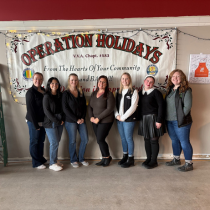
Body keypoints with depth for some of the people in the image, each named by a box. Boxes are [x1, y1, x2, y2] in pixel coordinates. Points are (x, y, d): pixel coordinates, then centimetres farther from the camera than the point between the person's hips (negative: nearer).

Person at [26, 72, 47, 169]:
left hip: (42, 121, 7)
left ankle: (41, 159, 32)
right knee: (34, 141, 6)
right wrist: (36, 124, -15)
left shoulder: (43, 90, 8)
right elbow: (30, 109, -15)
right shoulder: (30, 92, -13)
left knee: (41, 141, 16)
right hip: (33, 122, -7)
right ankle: (36, 163, 19)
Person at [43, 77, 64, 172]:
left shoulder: (60, 95, 7)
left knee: (57, 142, 11)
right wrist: (56, 121, -12)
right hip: (50, 123, -5)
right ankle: (52, 164, 11)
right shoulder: (47, 96, -8)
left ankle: (55, 161, 26)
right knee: (54, 143, -3)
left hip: (59, 122, 5)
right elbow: (46, 111, -12)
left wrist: (62, 119, -3)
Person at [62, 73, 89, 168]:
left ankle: (81, 158, 25)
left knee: (85, 139, 6)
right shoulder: (66, 93, -4)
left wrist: (83, 118, -4)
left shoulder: (81, 93, 10)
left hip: (81, 120, 5)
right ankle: (73, 160, 23)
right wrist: (76, 119, -13)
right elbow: (65, 109, -10)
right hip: (70, 121, -4)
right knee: (72, 141, 3)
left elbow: (84, 106, 10)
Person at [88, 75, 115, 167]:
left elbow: (110, 109, -16)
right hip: (95, 121, 6)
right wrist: (91, 117, -3)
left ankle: (107, 157, 19)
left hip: (105, 121, -6)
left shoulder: (109, 94, -9)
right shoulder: (94, 94, 12)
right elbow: (90, 106, 13)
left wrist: (98, 118, -15)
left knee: (100, 140, -5)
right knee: (99, 140, 9)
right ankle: (104, 158, 25)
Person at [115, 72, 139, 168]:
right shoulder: (118, 92, 13)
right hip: (119, 119, 6)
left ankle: (131, 159, 14)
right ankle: (125, 156, 28)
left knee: (128, 138, 0)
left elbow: (133, 107, -12)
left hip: (129, 119, -5)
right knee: (123, 138, 13)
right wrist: (117, 115, -3)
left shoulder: (133, 92, -5)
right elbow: (115, 105, 13)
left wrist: (123, 117, -13)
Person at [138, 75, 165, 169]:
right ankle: (148, 158, 26)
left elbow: (161, 106, -10)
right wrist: (138, 118, 5)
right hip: (143, 119, 6)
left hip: (153, 118, -5)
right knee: (146, 139, 12)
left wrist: (159, 120, -15)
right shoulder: (140, 93, 11)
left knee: (154, 140, 1)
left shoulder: (156, 92, -6)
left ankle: (154, 161, 13)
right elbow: (139, 106, 12)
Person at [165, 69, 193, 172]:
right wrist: (168, 116, 6)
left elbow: (187, 106, -14)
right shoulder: (170, 89, 12)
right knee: (174, 141, 19)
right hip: (169, 121, 7)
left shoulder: (186, 90, -9)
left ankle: (189, 164, 16)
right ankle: (176, 159, 35)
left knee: (184, 142, 1)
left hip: (180, 121, -7)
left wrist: (180, 117, -12)